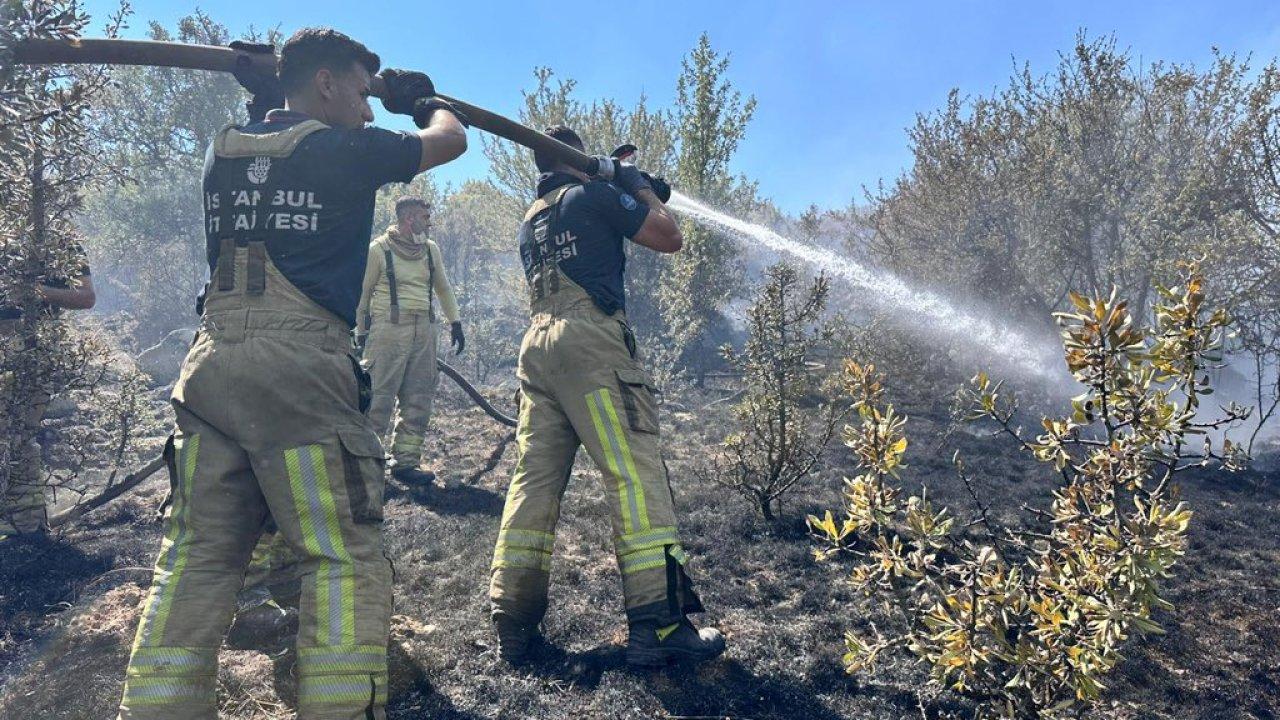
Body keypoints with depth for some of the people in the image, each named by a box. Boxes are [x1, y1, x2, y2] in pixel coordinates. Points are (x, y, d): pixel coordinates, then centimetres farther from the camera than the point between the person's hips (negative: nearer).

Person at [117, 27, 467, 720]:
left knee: (197, 555, 11)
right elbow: (450, 139, 16)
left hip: (210, 363, 7)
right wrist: (425, 100, 36)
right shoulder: (344, 150, 1)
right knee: (346, 559, -2)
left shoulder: (223, 151, 17)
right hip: (299, 366, -7)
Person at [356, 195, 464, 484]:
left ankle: (405, 462, 15)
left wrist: (455, 323, 19)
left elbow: (443, 288, 22)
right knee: (379, 397, -7)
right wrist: (361, 333, 2)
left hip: (425, 331, 6)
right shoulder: (379, 249, -3)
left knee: (418, 399, 6)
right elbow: (364, 293, 1)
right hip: (389, 330, -6)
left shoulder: (431, 249, 12)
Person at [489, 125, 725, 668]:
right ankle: (659, 626, -12)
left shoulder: (530, 222, 27)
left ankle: (515, 627, 4)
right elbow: (669, 238, 5)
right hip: (590, 343, -7)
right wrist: (642, 188, 22)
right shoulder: (595, 195, 6)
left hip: (537, 347, 8)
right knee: (635, 472, -10)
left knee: (535, 479, 5)